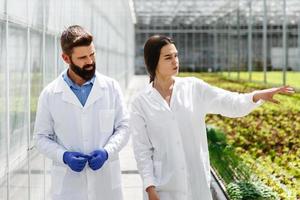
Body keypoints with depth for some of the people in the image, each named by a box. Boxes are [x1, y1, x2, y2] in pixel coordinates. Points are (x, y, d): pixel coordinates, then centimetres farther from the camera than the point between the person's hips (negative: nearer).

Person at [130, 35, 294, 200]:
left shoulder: (194, 88, 2)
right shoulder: (141, 103, -1)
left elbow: (231, 105, -3)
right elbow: (142, 150, -1)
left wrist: (259, 95, -21)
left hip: (197, 183, 1)